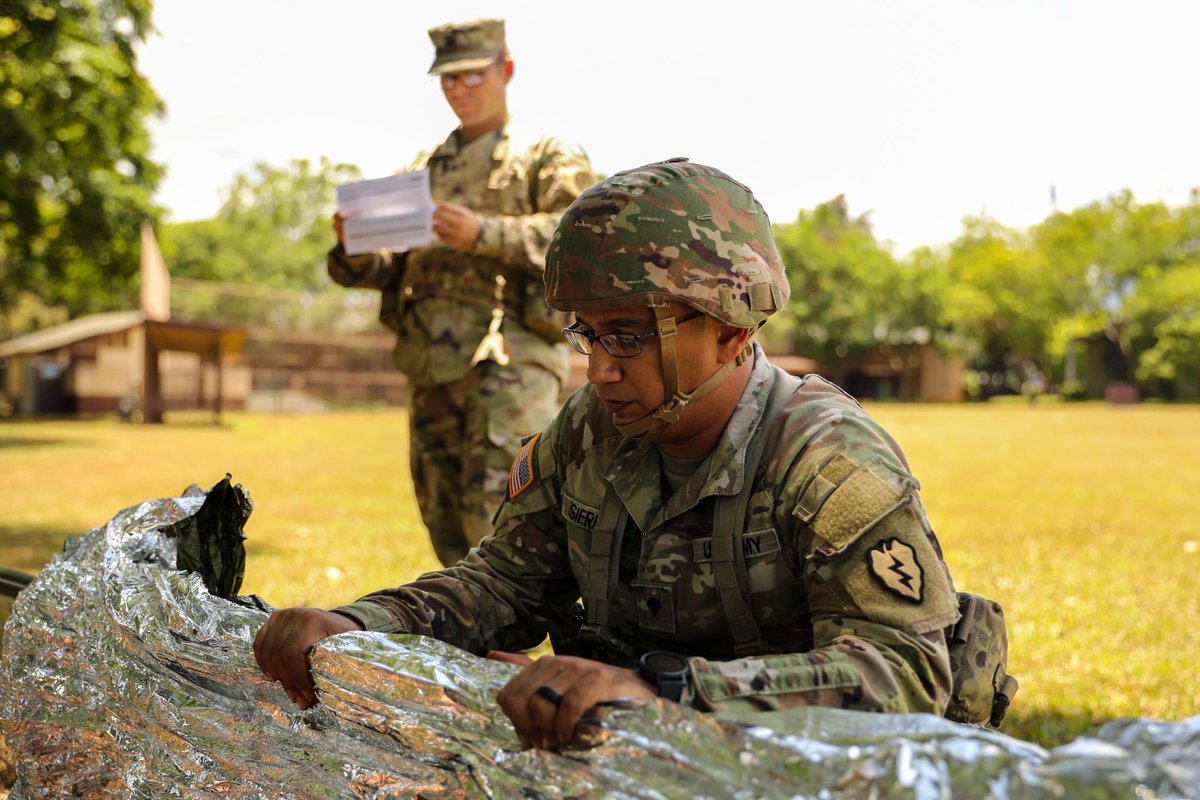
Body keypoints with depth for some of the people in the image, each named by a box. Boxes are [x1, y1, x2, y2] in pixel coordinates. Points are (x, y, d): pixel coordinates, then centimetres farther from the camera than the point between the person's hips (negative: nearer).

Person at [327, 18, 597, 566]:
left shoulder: (549, 157, 7)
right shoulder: (423, 169, 23)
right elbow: (386, 270, 20)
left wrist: (484, 233, -21)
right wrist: (355, 247, -4)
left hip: (511, 359, -6)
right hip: (429, 366, 6)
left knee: (497, 520, -16)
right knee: (447, 526, 10)